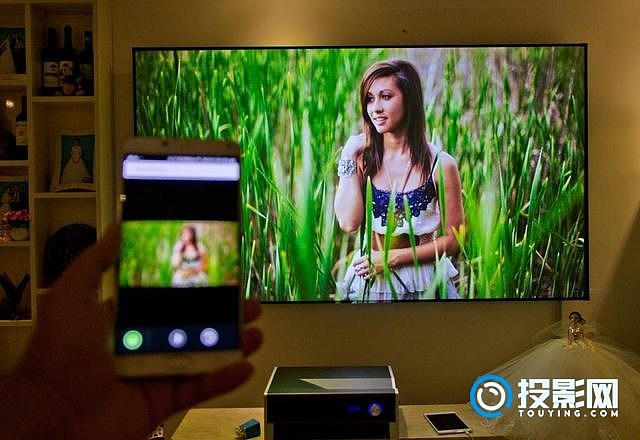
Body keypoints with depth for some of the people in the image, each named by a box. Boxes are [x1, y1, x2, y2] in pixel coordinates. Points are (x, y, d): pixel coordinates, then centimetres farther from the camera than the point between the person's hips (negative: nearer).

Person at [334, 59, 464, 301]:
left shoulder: (440, 164, -10)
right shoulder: (363, 158, -3)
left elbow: (453, 240, -7)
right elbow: (348, 223, -16)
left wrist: (394, 257, -14)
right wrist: (349, 158, -14)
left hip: (423, 283, -1)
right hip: (369, 281, 2)